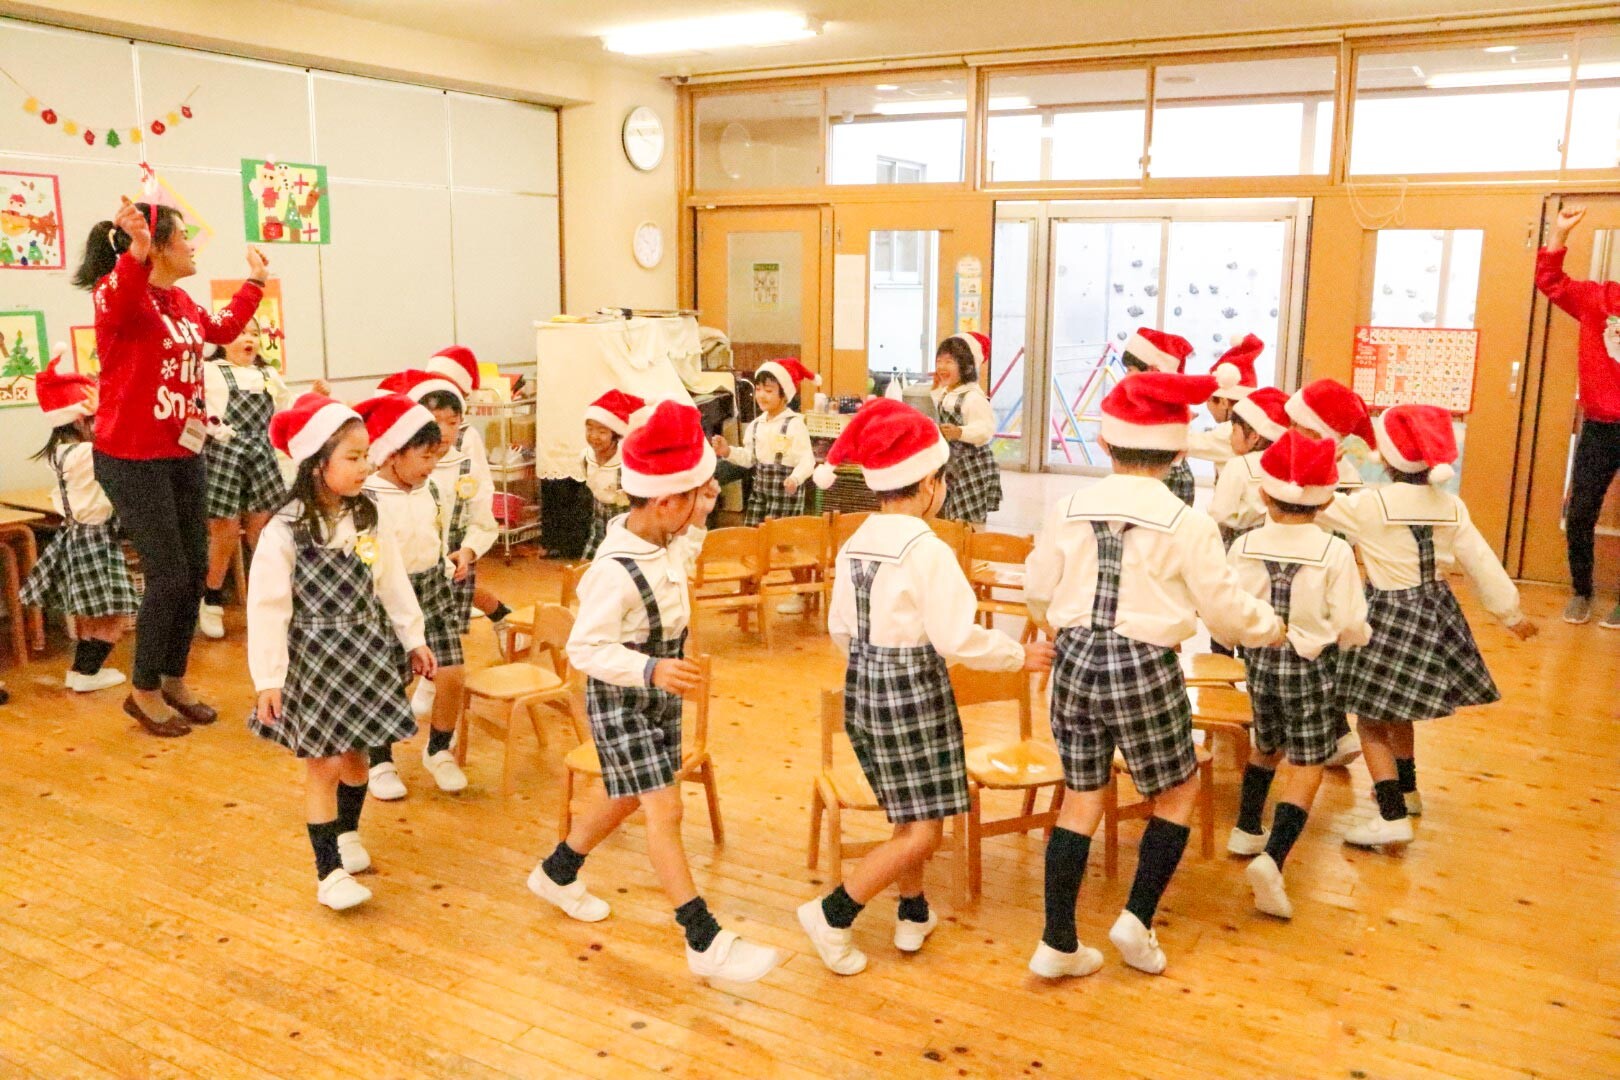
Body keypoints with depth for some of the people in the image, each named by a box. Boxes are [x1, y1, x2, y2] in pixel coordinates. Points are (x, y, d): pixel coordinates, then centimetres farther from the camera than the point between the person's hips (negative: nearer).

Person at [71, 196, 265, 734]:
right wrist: (134, 253, -57)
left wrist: (254, 282, 35)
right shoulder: (118, 292, -14)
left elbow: (220, 330, 31)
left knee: (195, 570, 11)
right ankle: (144, 689, 14)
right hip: (133, 459, -8)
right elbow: (118, 307, -40)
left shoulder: (182, 302, 11)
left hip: (183, 455, 8)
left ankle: (174, 679, 27)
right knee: (169, 576, -5)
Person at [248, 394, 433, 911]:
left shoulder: (366, 519, -1)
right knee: (323, 762, 1)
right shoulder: (285, 531, -17)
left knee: (356, 751, 17)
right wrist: (268, 680, -15)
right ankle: (329, 871, 12)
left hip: (366, 650, 5)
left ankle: (348, 832, 42)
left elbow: (392, 582, 8)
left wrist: (414, 638, 11)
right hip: (314, 657, -5)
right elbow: (266, 608, -16)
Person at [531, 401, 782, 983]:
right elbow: (584, 648, -27)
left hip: (662, 693, 9)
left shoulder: (669, 540, -7)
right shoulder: (616, 571, -31)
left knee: (625, 797, 22)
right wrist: (650, 670, -38)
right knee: (665, 811, -8)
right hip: (621, 700, -9)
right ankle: (706, 943, -2)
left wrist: (703, 493, 4)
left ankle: (557, 874, 46)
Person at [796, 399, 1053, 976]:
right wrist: (1020, 655, -7)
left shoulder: (854, 545, 5)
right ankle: (832, 914, 2)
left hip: (862, 685, 9)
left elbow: (840, 629, 12)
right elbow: (958, 639, -21)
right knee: (923, 830, 1)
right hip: (913, 690, -8)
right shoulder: (927, 550, -18)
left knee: (909, 814, 22)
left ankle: (914, 915, 33)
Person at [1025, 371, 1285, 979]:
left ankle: (1058, 944, 18)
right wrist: (1272, 627, 19)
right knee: (1179, 791, 20)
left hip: (1075, 663, 4)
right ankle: (1138, 919, 17)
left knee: (1081, 799, 14)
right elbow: (1225, 612, -2)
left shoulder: (1068, 511, 0)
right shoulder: (1186, 524, -8)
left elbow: (1037, 593, 10)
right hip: (1145, 669, -3)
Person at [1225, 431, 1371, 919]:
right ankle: (1272, 859, -15)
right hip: (1311, 665, -4)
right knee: (1306, 766, 2)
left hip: (1260, 661, 4)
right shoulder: (1335, 552, -15)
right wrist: (1361, 634, 11)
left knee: (1267, 746, 27)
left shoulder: (1243, 546, -8)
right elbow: (1351, 628, -12)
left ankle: (1247, 830, 40)